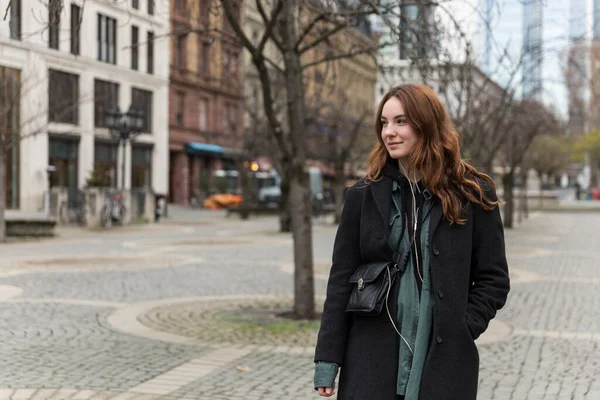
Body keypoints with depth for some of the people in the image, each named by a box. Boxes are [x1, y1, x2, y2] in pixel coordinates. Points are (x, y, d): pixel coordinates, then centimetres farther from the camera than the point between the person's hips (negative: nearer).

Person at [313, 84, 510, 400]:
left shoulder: (472, 194, 0)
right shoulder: (364, 195, 3)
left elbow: (493, 278, 4)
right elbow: (341, 280, 3)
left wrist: (461, 330, -7)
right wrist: (327, 358, -1)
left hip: (444, 363, -1)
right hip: (371, 363, 1)